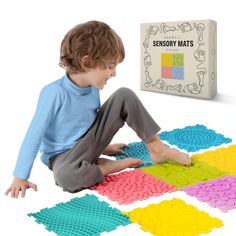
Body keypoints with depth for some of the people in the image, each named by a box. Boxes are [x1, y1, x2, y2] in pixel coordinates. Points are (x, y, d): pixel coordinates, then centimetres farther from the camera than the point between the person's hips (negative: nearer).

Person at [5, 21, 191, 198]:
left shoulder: (93, 88, -6)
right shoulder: (54, 92, -27)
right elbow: (34, 135, -24)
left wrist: (102, 145, 23)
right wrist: (20, 177, -21)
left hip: (90, 142, 6)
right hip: (63, 154, -6)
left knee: (125, 96, -6)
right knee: (65, 176, -43)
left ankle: (157, 149, -2)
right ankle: (110, 167, -17)